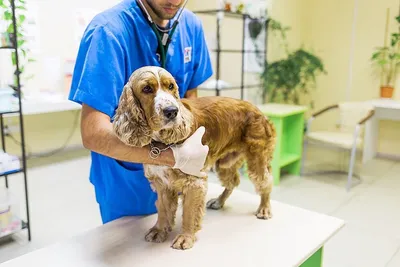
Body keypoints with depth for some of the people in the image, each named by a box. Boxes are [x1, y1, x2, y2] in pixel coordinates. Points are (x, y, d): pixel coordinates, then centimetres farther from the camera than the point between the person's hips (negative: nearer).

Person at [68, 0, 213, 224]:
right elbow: (94, 134, -31)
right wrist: (176, 156, -34)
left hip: (174, 173, 5)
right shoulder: (109, 30, -26)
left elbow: (191, 96, 3)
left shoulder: (191, 25, -8)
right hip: (125, 178, -4)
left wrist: (187, 150, -14)